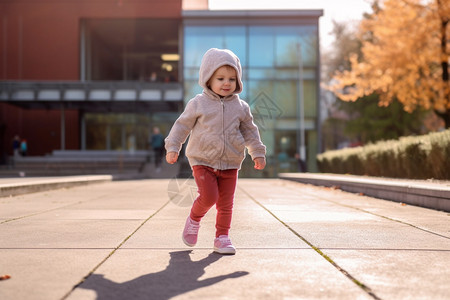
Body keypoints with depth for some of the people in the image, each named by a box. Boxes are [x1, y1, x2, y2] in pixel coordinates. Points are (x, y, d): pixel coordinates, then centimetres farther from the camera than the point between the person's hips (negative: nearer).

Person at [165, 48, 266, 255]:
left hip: (230, 164, 3)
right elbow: (182, 126, 3)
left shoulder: (240, 107, 6)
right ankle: (194, 219, 15)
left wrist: (258, 153, 12)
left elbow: (250, 131, 15)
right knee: (209, 196, -15)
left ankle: (222, 237, 17)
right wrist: (172, 148, -1)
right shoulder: (198, 104, -3)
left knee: (226, 203, 4)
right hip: (203, 161, -3)